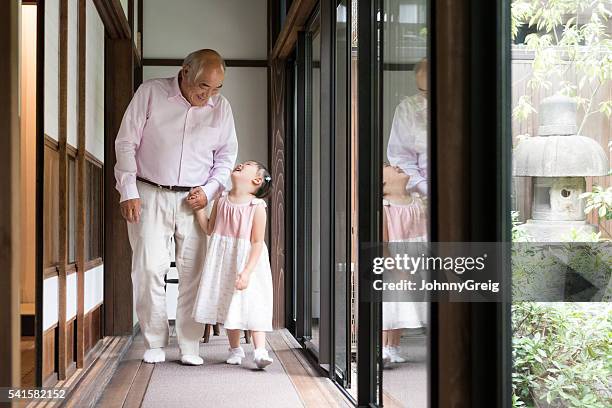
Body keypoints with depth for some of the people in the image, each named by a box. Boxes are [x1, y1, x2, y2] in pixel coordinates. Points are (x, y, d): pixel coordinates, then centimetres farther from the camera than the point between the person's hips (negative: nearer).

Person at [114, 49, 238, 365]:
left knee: (194, 271, -2)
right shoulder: (151, 93, -4)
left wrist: (210, 190, -1)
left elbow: (227, 155, 14)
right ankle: (154, 344, 6)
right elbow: (126, 143, -1)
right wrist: (129, 192, -7)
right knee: (149, 268, -8)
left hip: (194, 200, 2)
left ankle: (189, 346, 8)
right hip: (150, 195, -2)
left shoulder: (221, 107, 4)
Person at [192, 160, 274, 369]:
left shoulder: (257, 206, -13)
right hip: (223, 262, 5)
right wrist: (199, 208, -3)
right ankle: (235, 349, 25)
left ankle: (260, 351, -5)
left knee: (252, 305, -8)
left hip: (247, 261, -5)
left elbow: (258, 242, -15)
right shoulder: (222, 200, 3)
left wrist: (247, 272, -21)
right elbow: (209, 229, 9)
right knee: (228, 305, 12)